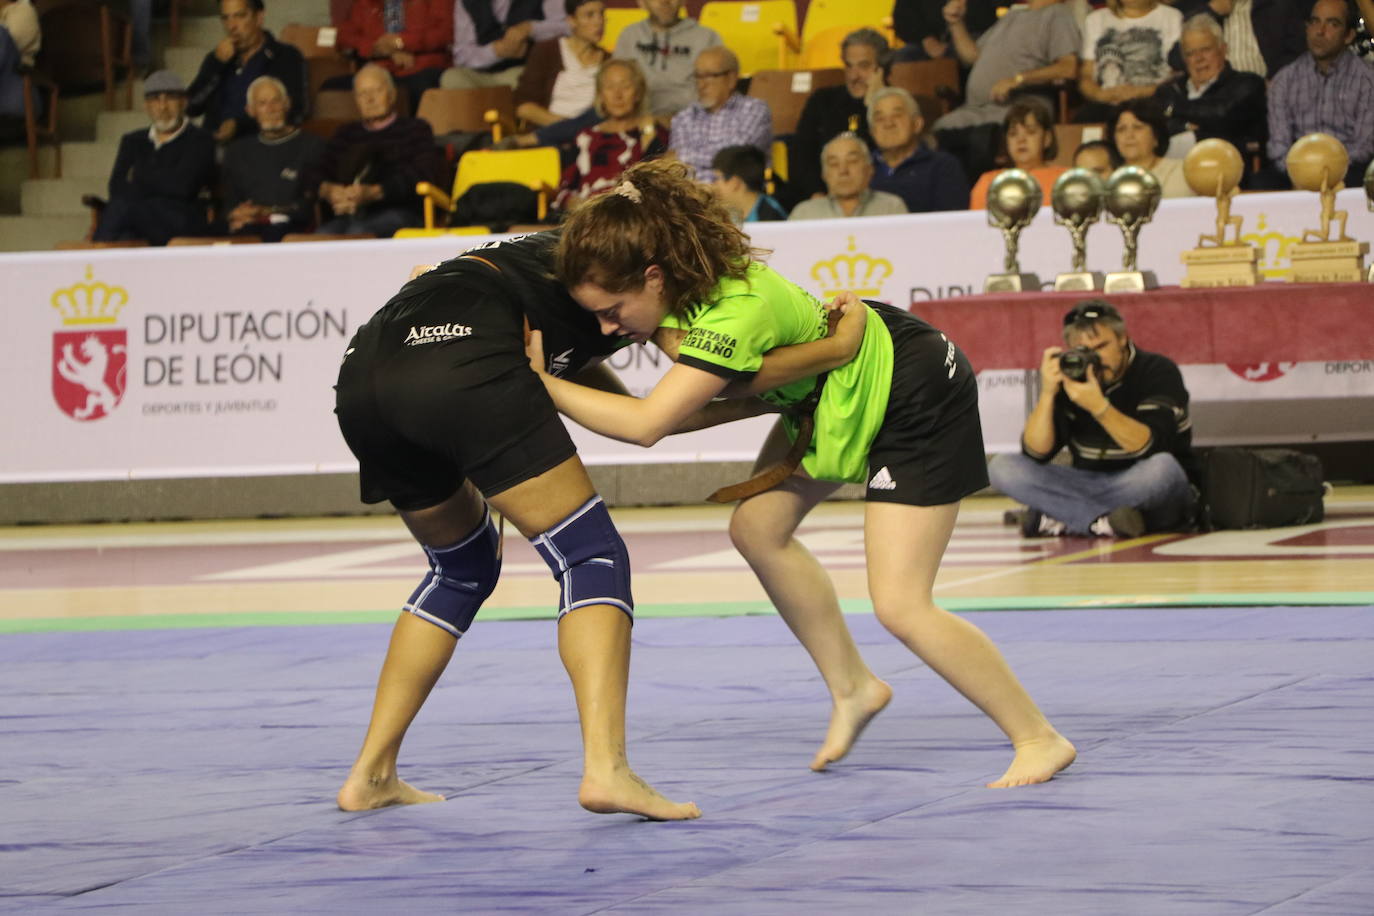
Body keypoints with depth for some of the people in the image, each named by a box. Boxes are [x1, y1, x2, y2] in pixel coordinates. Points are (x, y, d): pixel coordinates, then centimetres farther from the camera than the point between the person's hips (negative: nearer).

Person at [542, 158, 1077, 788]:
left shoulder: (733, 313, -38)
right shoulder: (682, 276, -13)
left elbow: (645, 424, -42)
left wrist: (542, 382, -35)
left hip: (918, 396, -9)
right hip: (847, 371, 9)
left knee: (899, 605, -11)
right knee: (758, 528, 1)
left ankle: (1039, 738, 4)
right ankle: (852, 688, 18)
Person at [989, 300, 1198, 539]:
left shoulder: (1158, 372, -8)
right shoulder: (1070, 379, 1)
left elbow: (1151, 447, -23)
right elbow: (1036, 454, -7)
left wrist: (1099, 407, -34)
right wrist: (1047, 394, -20)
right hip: (1090, 487, 4)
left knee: (1162, 467, -39)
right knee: (1003, 468, -13)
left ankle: (1060, 521, -26)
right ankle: (1103, 522, -27)